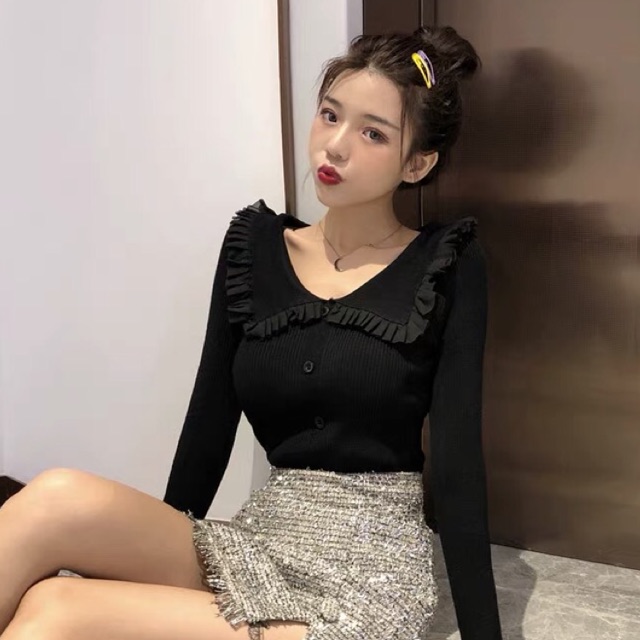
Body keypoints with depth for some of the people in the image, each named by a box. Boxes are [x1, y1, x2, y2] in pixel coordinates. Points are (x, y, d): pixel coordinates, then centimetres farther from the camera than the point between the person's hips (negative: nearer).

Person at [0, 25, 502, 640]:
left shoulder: (447, 266, -2)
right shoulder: (254, 243, 7)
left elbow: (457, 460, -7)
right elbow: (208, 425, 9)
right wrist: (161, 554, 12)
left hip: (369, 572, -3)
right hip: (258, 539, 4)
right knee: (58, 499, -26)